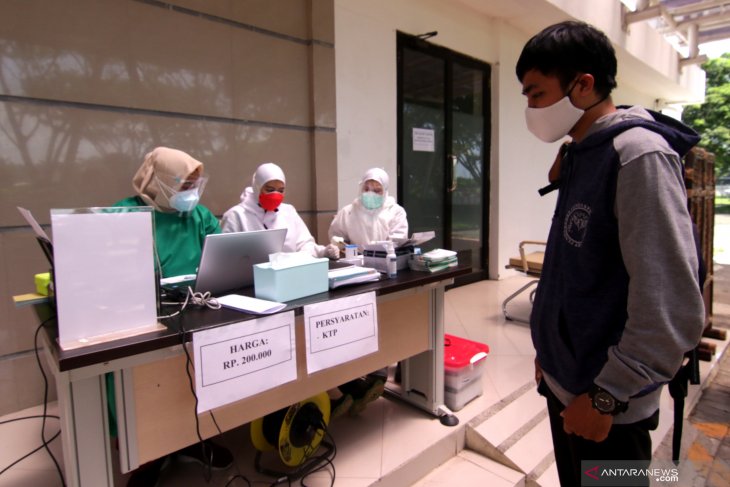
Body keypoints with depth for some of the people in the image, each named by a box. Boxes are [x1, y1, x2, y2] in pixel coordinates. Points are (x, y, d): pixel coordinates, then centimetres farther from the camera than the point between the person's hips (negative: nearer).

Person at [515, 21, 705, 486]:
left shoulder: (638, 154, -20)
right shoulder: (582, 155, 5)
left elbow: (675, 309, -24)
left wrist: (607, 396, -18)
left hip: (603, 402, -7)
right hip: (565, 382, 7)